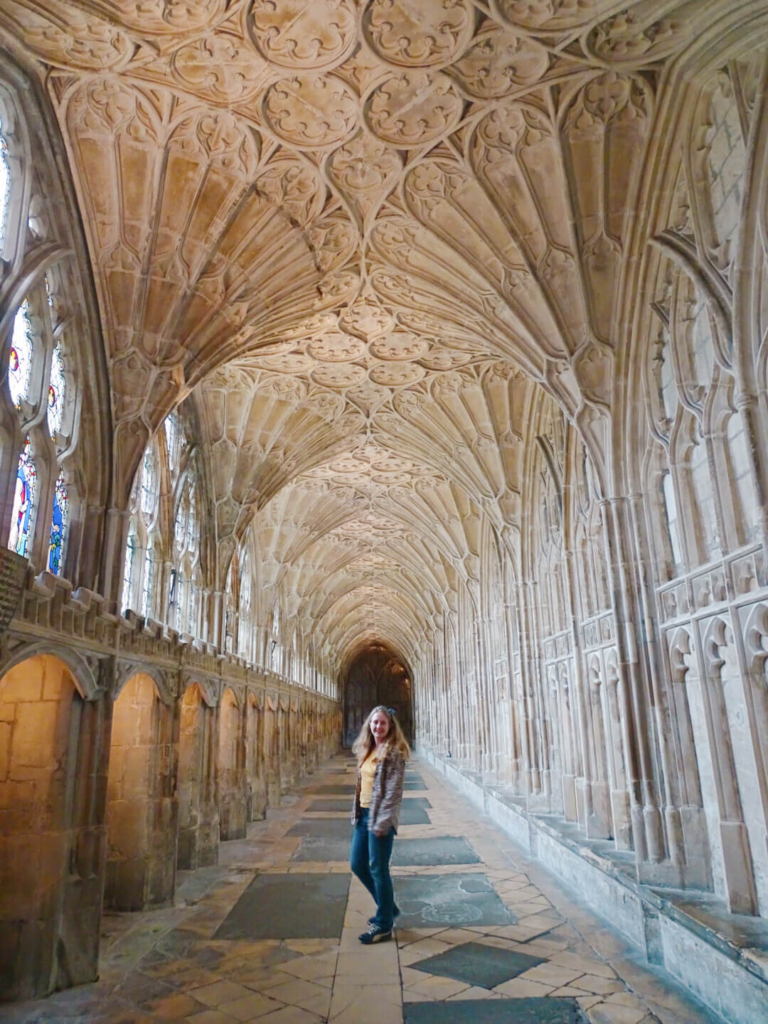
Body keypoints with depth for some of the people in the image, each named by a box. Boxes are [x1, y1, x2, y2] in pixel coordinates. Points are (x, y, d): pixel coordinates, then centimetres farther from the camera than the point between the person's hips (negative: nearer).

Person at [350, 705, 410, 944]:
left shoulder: (394, 752, -14)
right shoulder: (367, 750, 9)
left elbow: (394, 790, -18)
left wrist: (383, 821, -20)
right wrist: (356, 812, 11)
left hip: (381, 816, -9)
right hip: (364, 814, 9)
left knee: (378, 869, 1)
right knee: (357, 864, 14)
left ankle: (383, 924, 18)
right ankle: (388, 907, 33)